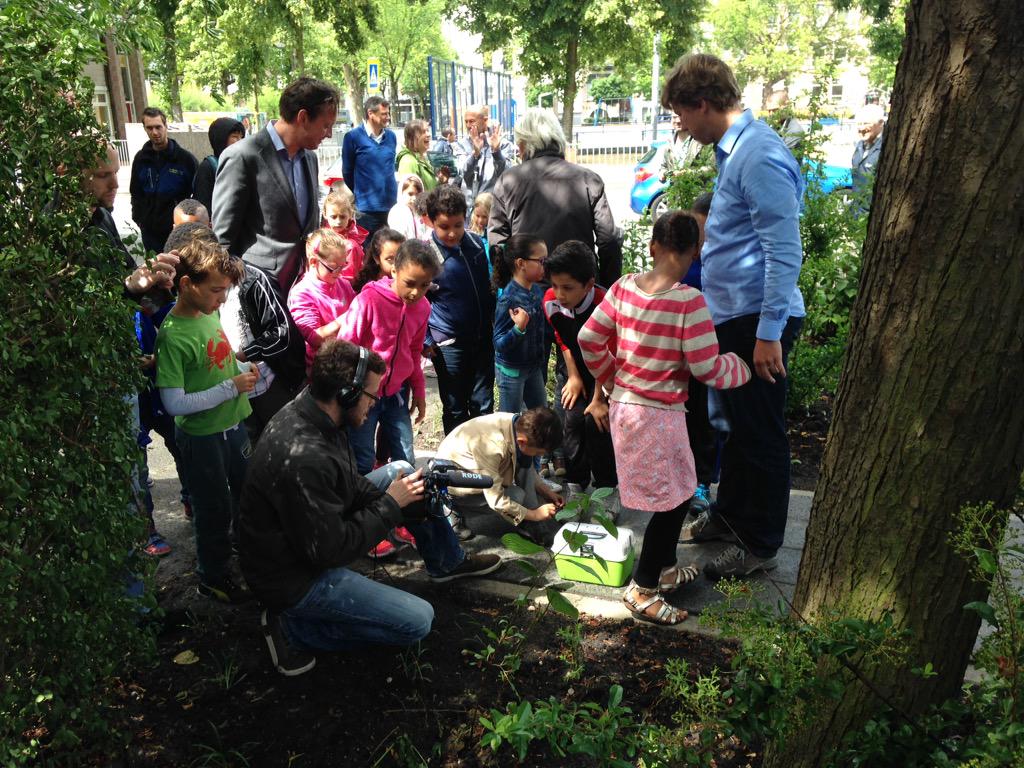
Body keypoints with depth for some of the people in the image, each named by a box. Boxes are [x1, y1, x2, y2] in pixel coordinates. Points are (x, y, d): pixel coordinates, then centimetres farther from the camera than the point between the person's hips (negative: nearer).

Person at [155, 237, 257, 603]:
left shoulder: (211, 312, -2)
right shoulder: (172, 334, -24)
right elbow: (175, 403, -25)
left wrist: (244, 371, -5)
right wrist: (231, 387, -22)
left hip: (233, 424, 7)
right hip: (202, 436, -7)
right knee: (215, 511, 11)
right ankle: (213, 578, 34)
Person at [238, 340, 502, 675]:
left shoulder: (305, 411, -7)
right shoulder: (303, 459, -36)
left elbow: (351, 484, 5)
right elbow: (330, 551, -28)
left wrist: (412, 499, -6)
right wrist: (390, 504, -17)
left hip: (313, 533, 9)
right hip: (295, 577, -9)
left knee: (400, 470, 10)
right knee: (418, 620, -8)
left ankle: (448, 562, 27)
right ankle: (293, 627, -1)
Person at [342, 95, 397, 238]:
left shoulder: (391, 136, 8)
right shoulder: (353, 137, -6)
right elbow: (347, 173, 2)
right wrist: (352, 203, 9)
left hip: (391, 206, 5)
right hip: (366, 210, -4)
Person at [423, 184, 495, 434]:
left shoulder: (475, 243, 0)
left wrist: (493, 322, 18)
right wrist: (425, 340, -11)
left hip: (482, 338, 4)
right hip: (449, 345, -4)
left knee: (483, 405, 12)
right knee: (455, 409, 11)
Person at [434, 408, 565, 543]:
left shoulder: (521, 426, -16)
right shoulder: (491, 445, -40)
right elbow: (496, 500, -31)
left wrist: (546, 491, -3)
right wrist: (534, 514, -21)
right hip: (452, 482, -8)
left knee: (525, 462, -9)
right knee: (516, 495, -19)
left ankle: (532, 526, -4)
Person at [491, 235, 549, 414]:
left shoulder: (538, 290, -4)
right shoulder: (508, 299, -24)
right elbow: (499, 344, -24)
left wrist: (543, 359, 12)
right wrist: (518, 328, -37)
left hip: (534, 366, 7)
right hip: (511, 369, -7)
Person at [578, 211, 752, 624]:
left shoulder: (624, 287, -2)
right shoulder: (689, 301, -20)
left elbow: (589, 338, 3)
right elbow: (706, 367, -17)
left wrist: (611, 381, 17)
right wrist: (740, 366, 4)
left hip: (623, 405, 8)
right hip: (659, 415, -8)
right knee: (673, 499, 8)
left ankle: (665, 568, 39)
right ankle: (643, 590, 17)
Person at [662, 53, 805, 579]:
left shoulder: (760, 156, -19)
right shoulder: (733, 149, 12)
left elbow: (785, 252, -23)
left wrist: (769, 333, -23)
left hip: (757, 320, -10)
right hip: (731, 314, 10)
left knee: (760, 435, 4)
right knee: (736, 424, 21)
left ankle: (760, 545, 21)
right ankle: (729, 514, 39)